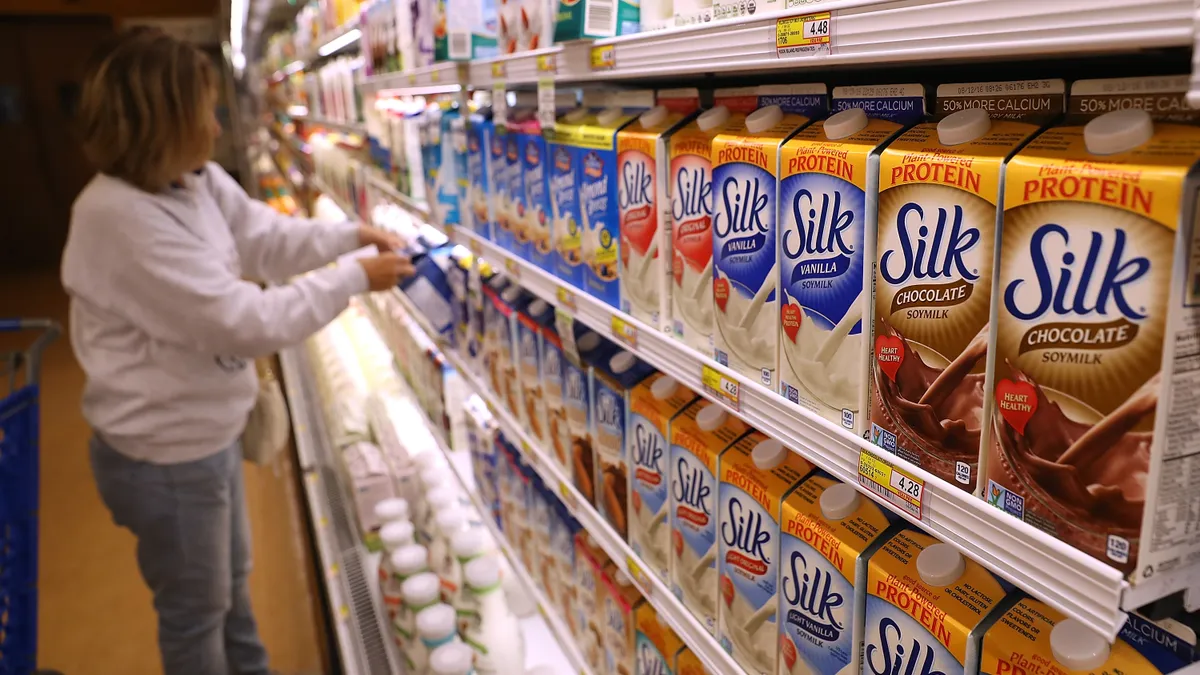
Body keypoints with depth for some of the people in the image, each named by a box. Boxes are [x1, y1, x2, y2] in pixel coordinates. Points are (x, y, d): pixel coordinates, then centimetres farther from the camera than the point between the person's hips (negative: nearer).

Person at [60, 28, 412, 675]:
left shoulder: (198, 181, -4)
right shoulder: (119, 217, -30)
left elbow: (268, 239, 9)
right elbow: (245, 322, -32)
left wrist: (352, 234, -5)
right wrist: (354, 279, -24)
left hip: (207, 433, 9)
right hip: (165, 458, -9)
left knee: (230, 580, 30)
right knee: (196, 609, 16)